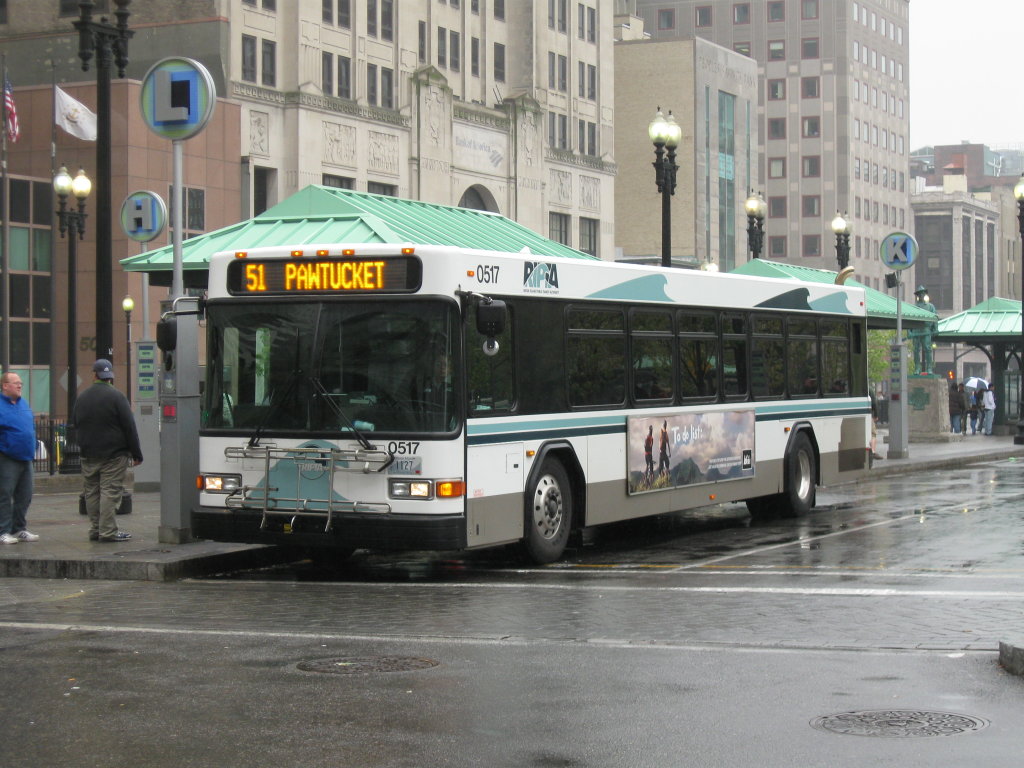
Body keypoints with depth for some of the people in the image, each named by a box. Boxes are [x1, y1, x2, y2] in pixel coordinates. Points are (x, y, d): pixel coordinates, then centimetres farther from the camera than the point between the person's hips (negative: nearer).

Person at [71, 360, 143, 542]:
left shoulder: (81, 398, 9)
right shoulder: (116, 397, -9)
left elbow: (75, 425, 19)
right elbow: (129, 428, -10)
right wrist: (136, 454, -5)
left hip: (88, 455, 5)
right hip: (113, 454, -5)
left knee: (91, 493, 11)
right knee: (110, 491, -6)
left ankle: (95, 529, 13)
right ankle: (108, 531, -9)